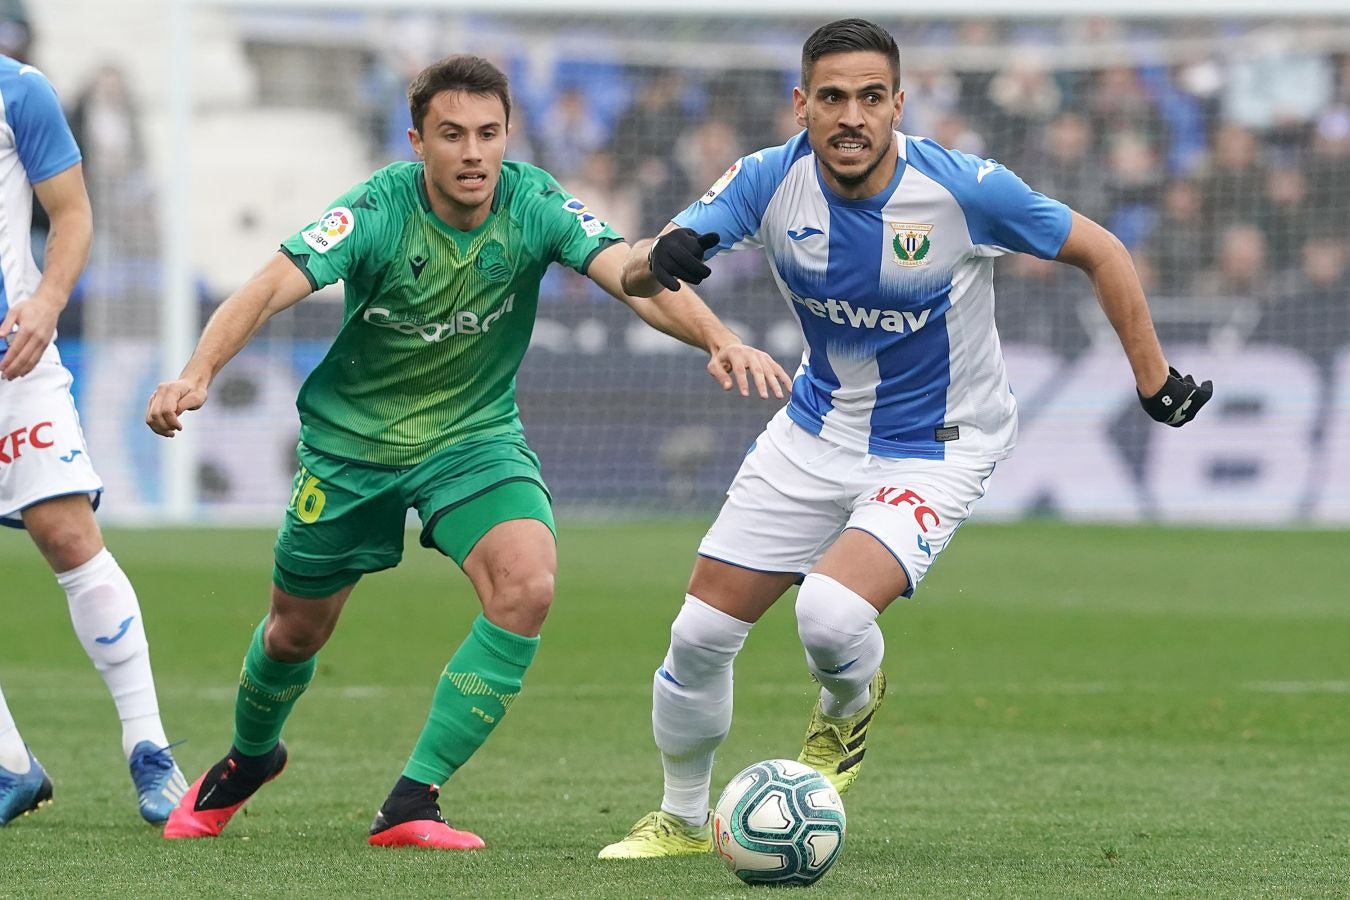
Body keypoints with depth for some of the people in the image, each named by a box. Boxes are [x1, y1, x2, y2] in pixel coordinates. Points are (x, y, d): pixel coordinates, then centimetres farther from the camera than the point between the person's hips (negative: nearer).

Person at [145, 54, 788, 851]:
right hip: (352, 436, -1)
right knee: (299, 630, 14)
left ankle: (412, 803, -16)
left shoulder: (535, 206, -18)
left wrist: (721, 340, -48)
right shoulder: (378, 212, -23)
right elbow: (270, 289, -33)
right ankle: (250, 757, 49)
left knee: (528, 586, -25)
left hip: (476, 437, 1)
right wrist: (198, 376, -50)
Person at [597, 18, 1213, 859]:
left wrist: (1154, 378, -5)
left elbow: (1099, 252, -9)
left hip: (934, 452, -4)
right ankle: (683, 818, 30)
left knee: (832, 612, -29)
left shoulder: (965, 189, -24)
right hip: (815, 434, 4)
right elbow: (633, 273, -20)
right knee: (700, 634, 3)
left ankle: (850, 704, 10)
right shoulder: (770, 181, -16)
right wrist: (658, 259, -44)